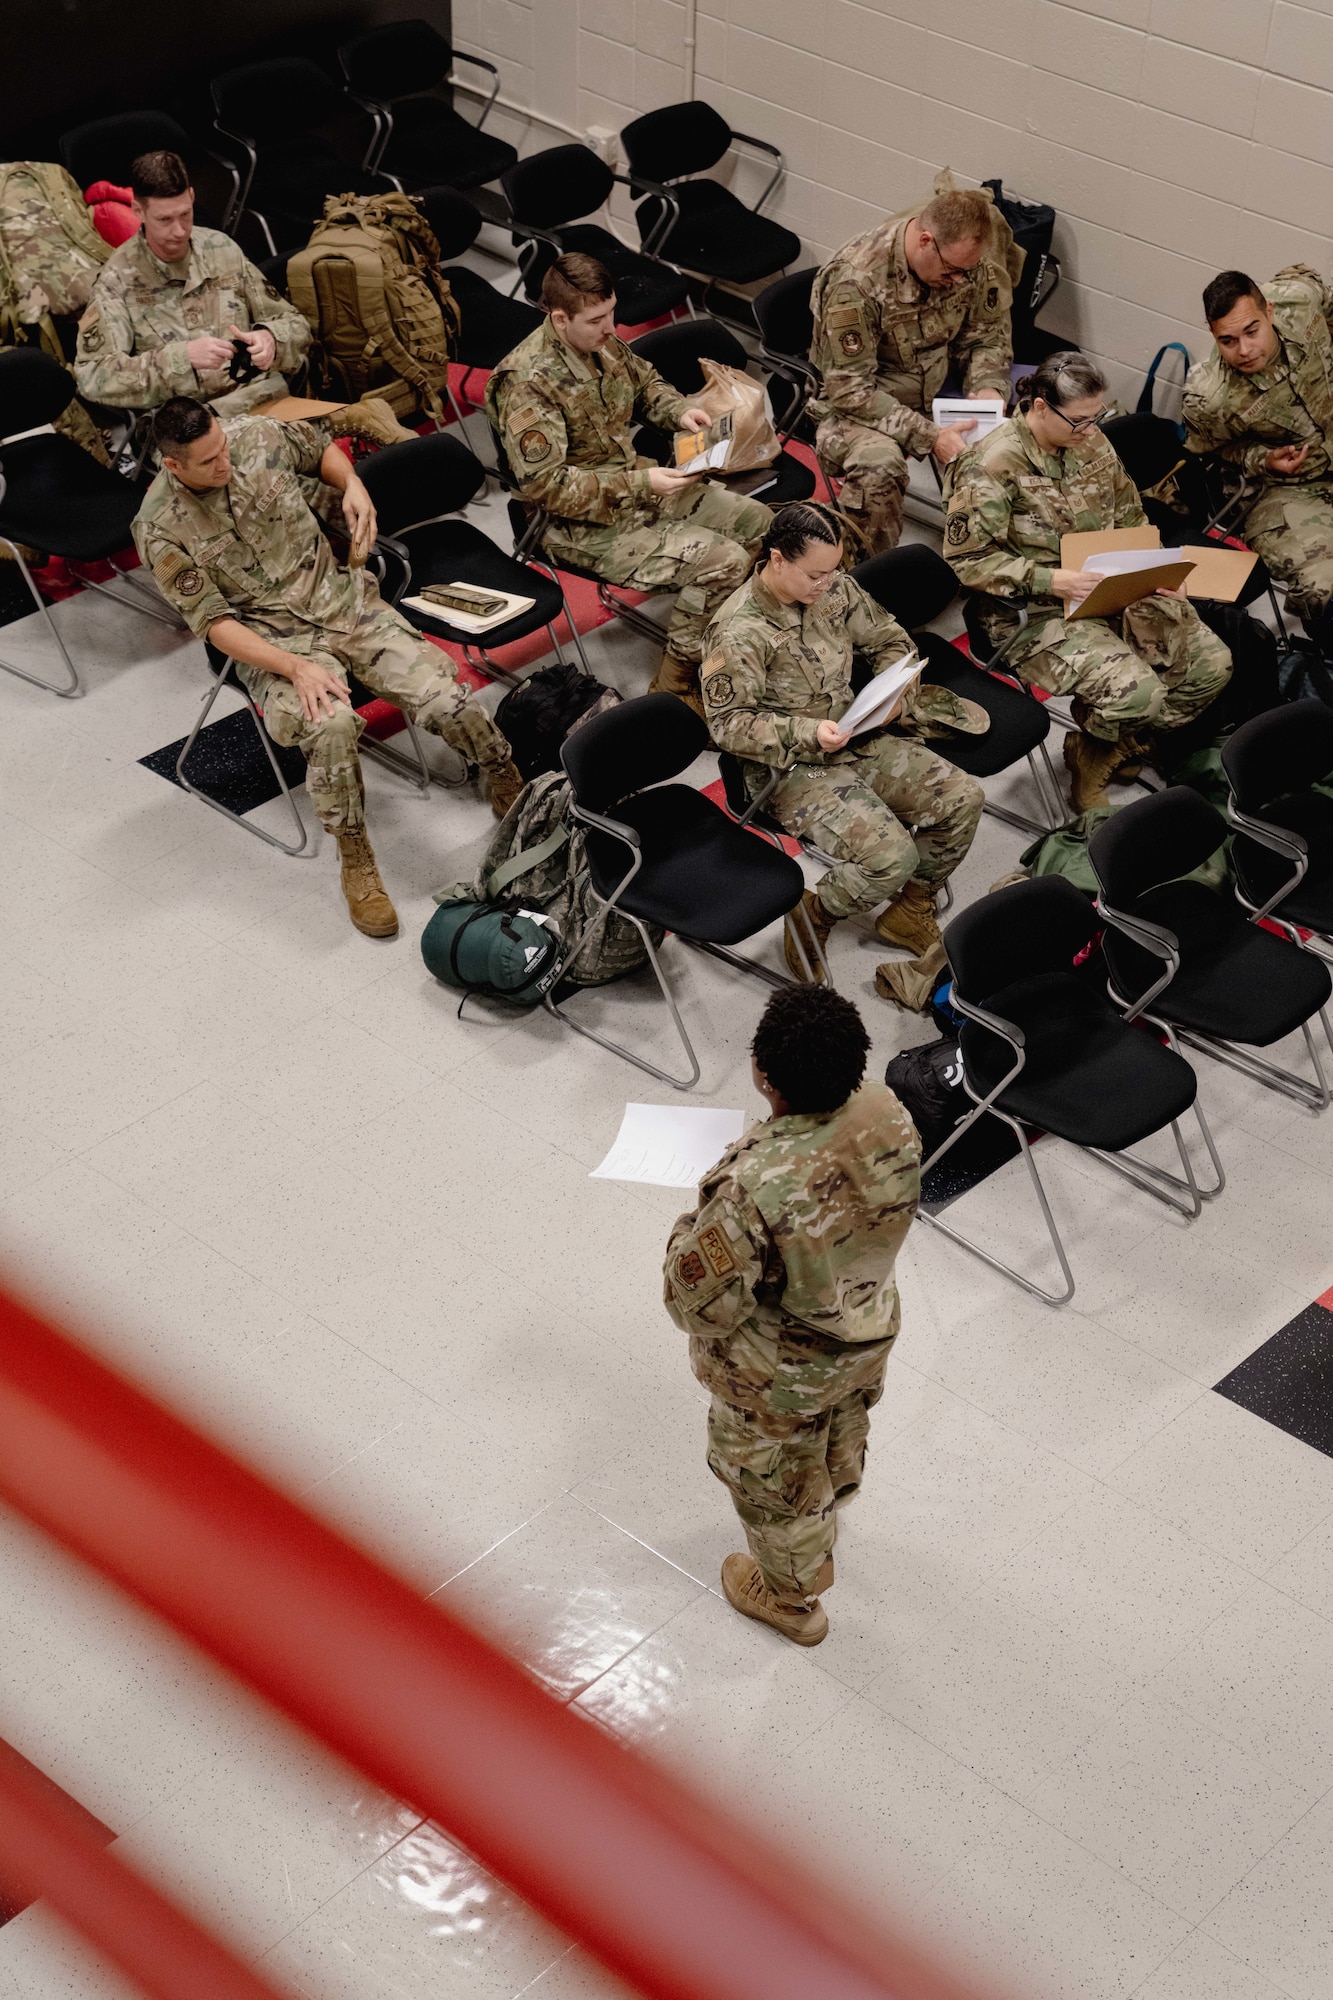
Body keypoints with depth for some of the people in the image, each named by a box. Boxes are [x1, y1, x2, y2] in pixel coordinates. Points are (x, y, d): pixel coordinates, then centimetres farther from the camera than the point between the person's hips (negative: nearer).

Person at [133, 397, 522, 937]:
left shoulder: (256, 436, -5)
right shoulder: (161, 529, -15)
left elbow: (319, 447, 18)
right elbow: (215, 624, -15)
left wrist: (352, 485, -3)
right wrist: (296, 669, -26)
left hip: (344, 598, 4)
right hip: (273, 639, -3)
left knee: (444, 699, -16)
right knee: (330, 724, -35)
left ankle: (509, 786, 13)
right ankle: (356, 861, -15)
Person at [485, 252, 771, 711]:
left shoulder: (601, 341, -1)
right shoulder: (526, 384, -25)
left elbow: (644, 381, 21)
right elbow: (545, 485, -27)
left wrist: (679, 411, -1)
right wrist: (641, 484, -28)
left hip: (637, 482, 9)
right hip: (582, 524, -9)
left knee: (759, 523, 2)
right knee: (722, 560, -22)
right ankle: (674, 683, -6)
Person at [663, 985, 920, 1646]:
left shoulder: (751, 1185, -44)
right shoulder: (887, 1115, -25)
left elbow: (703, 1304, -28)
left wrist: (689, 1233, -10)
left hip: (779, 1377, -6)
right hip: (869, 1332, 6)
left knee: (774, 1479, 26)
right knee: (839, 1448, 35)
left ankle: (790, 1598, 53)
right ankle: (818, 1549, 65)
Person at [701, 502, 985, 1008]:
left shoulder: (836, 588, -2)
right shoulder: (738, 632, -23)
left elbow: (889, 639, 13)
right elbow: (728, 723, -19)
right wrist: (807, 733, -28)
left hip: (859, 741, 8)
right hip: (790, 769, -7)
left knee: (962, 799, -4)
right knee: (891, 855, -26)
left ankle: (908, 913, 17)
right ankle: (811, 918, 4)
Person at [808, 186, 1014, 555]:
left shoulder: (973, 261, -11)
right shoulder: (856, 280, -28)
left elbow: (987, 337, 4)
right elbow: (851, 389, -25)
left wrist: (988, 387, -18)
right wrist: (928, 436, -32)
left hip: (937, 393, 6)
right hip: (856, 404, -6)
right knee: (878, 464, -37)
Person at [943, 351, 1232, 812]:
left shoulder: (1091, 443, 7)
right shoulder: (991, 465, -16)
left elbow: (1131, 521, 18)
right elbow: (967, 559, -16)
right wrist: (1050, 580, -24)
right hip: (1034, 613, -8)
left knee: (1212, 663, -8)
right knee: (1137, 691, -29)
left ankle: (1114, 751, 11)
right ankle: (1090, 752, 7)